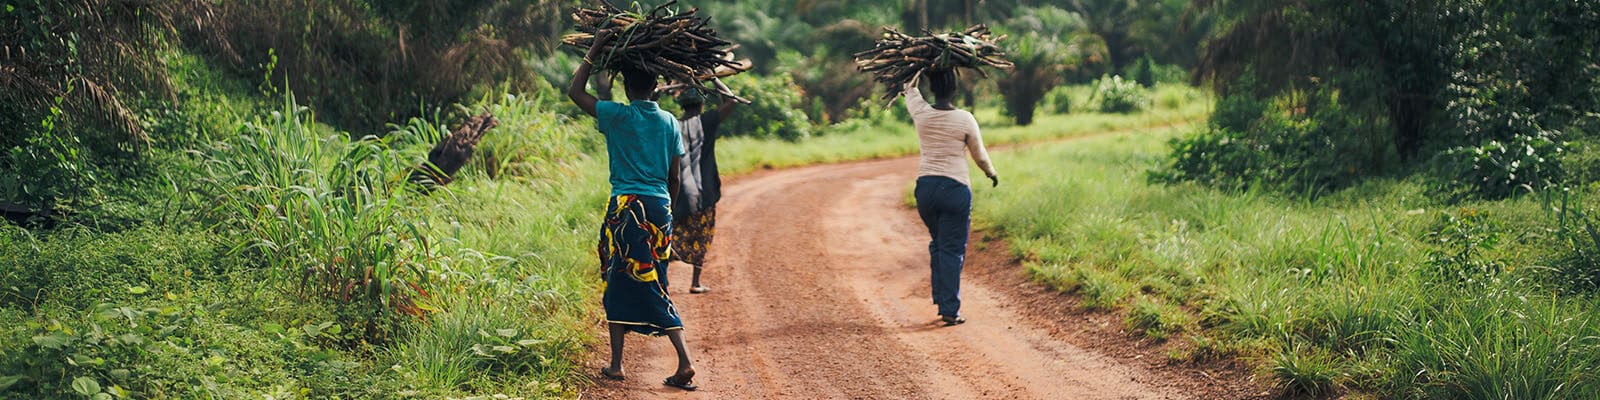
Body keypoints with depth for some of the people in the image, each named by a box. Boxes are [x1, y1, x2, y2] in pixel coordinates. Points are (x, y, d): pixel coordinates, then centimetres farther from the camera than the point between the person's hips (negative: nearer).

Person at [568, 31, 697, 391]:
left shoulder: (617, 116, -6)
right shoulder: (669, 122, 7)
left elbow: (575, 91, 4)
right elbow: (674, 176, 10)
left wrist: (594, 52, 6)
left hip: (627, 207, -4)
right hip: (660, 207, 4)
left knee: (620, 284, 5)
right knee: (654, 286, 9)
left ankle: (617, 365, 7)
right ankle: (684, 361, -1)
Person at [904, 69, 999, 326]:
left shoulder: (921, 113, -3)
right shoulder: (965, 120, -9)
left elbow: (910, 88, 21)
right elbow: (979, 154, 6)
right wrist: (991, 173, 25)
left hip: (925, 187, 4)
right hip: (955, 188, -4)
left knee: (937, 244, 22)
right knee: (953, 250, 1)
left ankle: (941, 300, 25)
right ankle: (950, 310, -1)